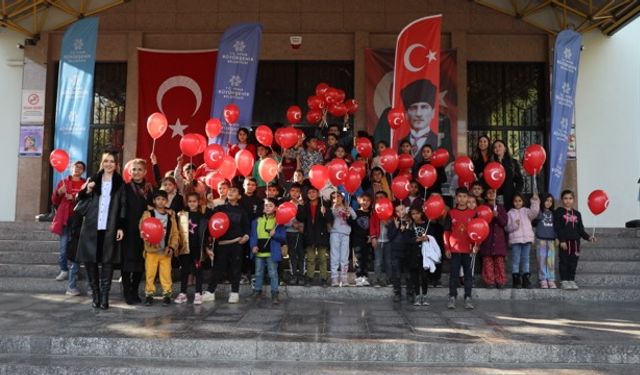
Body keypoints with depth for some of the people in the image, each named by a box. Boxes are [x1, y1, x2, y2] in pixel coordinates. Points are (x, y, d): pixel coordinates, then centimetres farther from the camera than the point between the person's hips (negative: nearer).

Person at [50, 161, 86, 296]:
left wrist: (75, 198, -17)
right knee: (63, 249, -1)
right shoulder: (63, 182, 14)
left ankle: (72, 286, 2)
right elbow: (54, 201, 10)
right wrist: (59, 193, -9)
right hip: (64, 220, 2)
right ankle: (64, 270, 29)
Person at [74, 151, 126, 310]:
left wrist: (121, 227, -5)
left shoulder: (120, 183, 7)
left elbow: (122, 206, 3)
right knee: (90, 260, 2)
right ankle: (95, 295, 12)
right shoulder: (93, 179, 12)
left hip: (110, 228, -2)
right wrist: (87, 191, -8)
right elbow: (80, 200, 13)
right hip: (91, 226, 2)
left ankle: (104, 297, -1)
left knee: (107, 261, -3)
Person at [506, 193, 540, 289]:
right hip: (515, 239, -1)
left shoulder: (526, 211, 11)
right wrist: (515, 225, -17)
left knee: (525, 259, 6)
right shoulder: (510, 213, 7)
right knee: (515, 260, -1)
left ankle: (526, 279, 11)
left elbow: (534, 212, -12)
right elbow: (508, 227, 1)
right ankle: (516, 280, 3)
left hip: (527, 238, 2)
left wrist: (535, 201, -20)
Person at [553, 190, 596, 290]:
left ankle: (571, 280, 15)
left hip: (575, 241, 4)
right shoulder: (559, 212, -2)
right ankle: (564, 281, 5)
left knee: (573, 262, 7)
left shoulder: (577, 214, 13)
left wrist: (588, 237, -1)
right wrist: (561, 240, -15)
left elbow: (580, 229, 13)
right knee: (564, 261, 0)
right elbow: (557, 228, -8)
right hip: (564, 241, -4)